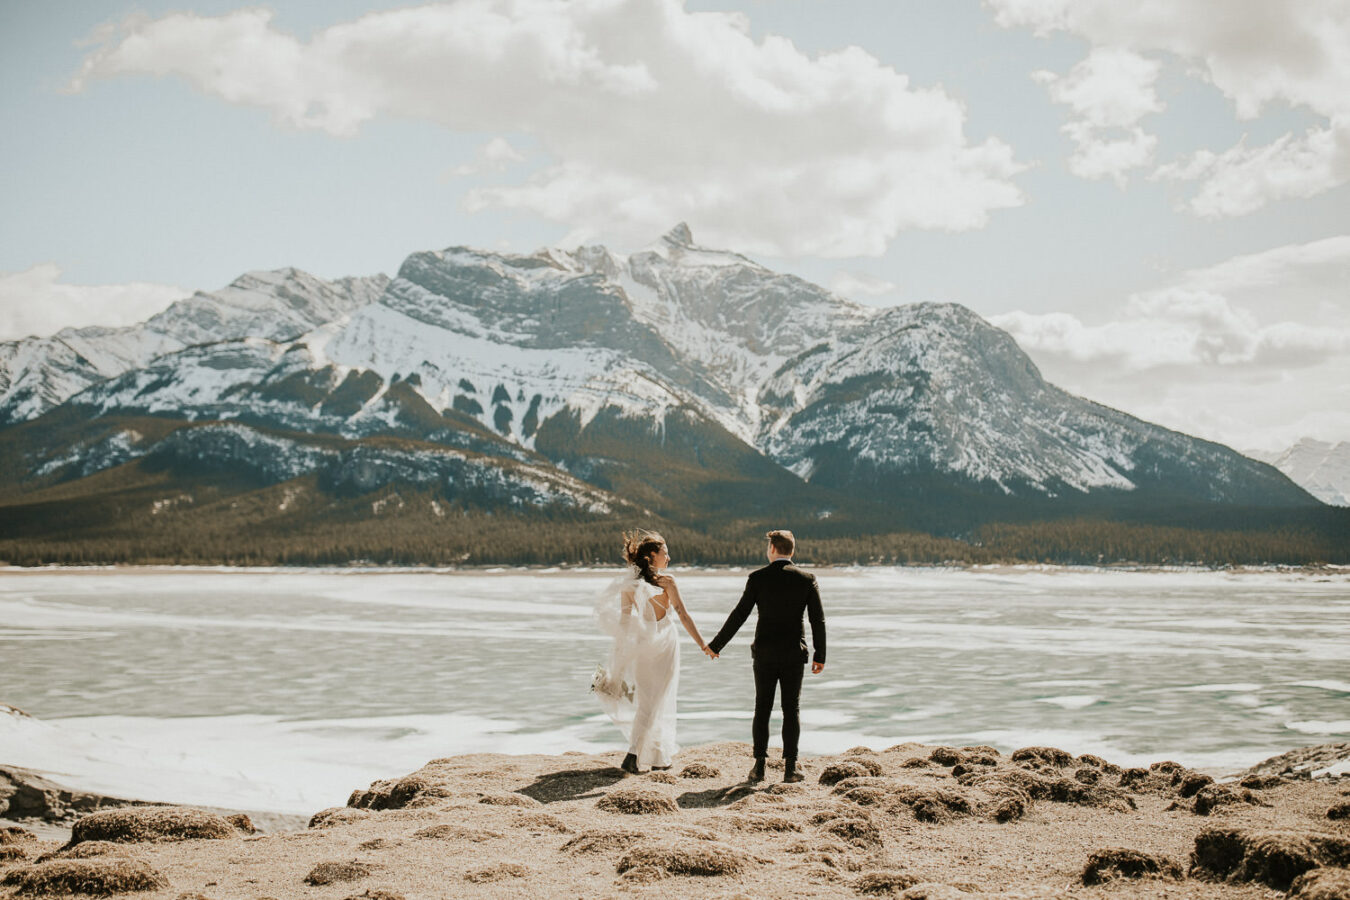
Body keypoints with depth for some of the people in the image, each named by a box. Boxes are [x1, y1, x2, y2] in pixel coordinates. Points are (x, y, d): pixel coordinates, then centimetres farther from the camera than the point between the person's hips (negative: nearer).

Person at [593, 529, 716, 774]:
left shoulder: (628, 583, -1)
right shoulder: (666, 582, -9)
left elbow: (623, 620, 0)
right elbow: (683, 616, -11)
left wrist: (620, 664, 5)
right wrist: (703, 645, -6)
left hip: (639, 647, 4)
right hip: (664, 646, -4)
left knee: (645, 701, 16)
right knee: (656, 703, 2)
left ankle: (660, 756, 20)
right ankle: (633, 754, -10)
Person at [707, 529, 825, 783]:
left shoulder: (758, 578, -5)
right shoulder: (807, 579, -1)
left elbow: (739, 615, -5)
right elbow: (818, 620, 0)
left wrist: (716, 645, 4)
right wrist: (820, 655, 8)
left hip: (765, 653, 0)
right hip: (794, 653, 0)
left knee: (762, 709, 8)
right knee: (791, 710, 6)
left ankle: (759, 767, 6)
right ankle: (790, 768, 2)